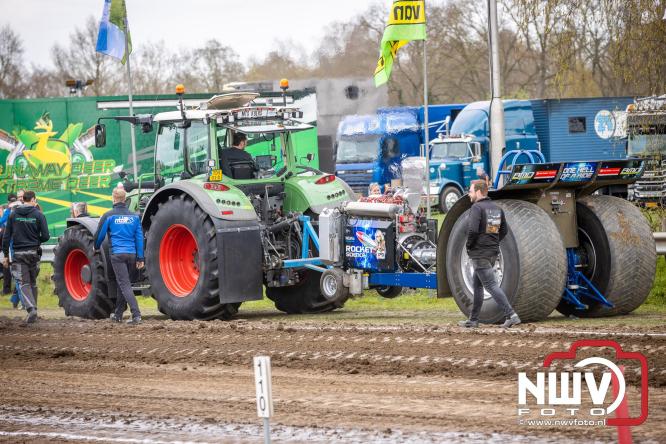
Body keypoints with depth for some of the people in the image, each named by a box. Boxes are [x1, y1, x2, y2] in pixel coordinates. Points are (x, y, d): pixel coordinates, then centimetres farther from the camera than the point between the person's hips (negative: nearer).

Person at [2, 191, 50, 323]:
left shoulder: (13, 215, -1)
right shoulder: (38, 215, -4)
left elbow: (6, 237, -1)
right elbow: (45, 236, -7)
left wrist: (6, 255, 5)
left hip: (18, 253, -1)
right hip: (34, 253, 1)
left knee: (23, 283, -3)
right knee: (32, 282, 16)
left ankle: (31, 308, -22)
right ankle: (33, 308, 21)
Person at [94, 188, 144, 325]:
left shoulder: (109, 216, -3)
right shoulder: (134, 216, 8)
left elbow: (99, 235, 5)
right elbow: (139, 237, 8)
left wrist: (96, 248, 25)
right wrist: (140, 258, 11)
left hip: (117, 254, -5)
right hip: (131, 254, 5)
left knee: (124, 285, -8)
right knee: (122, 284, 19)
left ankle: (136, 315, -21)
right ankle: (118, 315, 26)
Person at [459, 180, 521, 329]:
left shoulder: (477, 208, -14)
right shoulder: (497, 209, 12)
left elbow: (473, 230, -24)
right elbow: (503, 230, 18)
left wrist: (469, 246, -8)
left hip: (479, 253, -9)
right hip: (493, 252, 9)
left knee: (491, 285, -10)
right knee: (477, 285, 17)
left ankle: (511, 315, -19)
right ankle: (473, 320, 21)